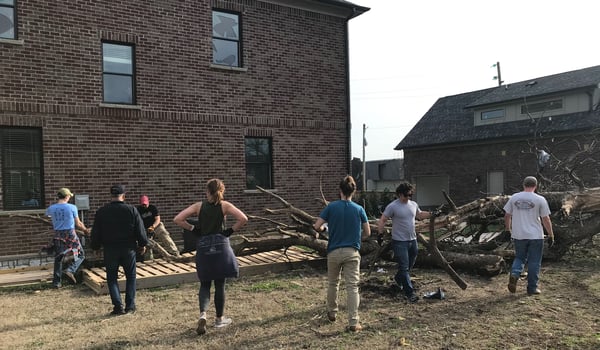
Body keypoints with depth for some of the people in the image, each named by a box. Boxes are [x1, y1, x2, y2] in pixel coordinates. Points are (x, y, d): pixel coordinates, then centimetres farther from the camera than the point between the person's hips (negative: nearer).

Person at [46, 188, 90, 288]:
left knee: (58, 258, 13)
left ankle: (56, 282, 14)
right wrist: (85, 230, 18)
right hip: (70, 234, -4)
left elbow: (47, 213, 28)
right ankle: (70, 270, -9)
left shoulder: (52, 208, 1)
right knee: (80, 255, 13)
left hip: (58, 235, 4)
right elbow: (78, 224, 1)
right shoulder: (72, 207, -7)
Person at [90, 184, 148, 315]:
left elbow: (95, 232, 4)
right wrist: (142, 244, 10)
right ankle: (130, 306, 11)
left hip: (110, 249, 0)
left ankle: (118, 306, 1)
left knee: (112, 278, 11)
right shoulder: (132, 210, -6)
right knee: (130, 276, 13)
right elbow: (140, 230, -3)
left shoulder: (101, 212, -2)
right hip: (128, 248, 0)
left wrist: (95, 247, 18)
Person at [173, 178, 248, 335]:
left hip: (203, 247, 1)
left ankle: (203, 314, -10)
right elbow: (243, 219, -12)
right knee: (220, 284, 9)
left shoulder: (198, 206, 2)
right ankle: (219, 319, 20)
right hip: (221, 246, -1)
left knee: (204, 284, 12)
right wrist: (231, 230, 0)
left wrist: (193, 229, 4)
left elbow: (177, 219, -4)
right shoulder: (225, 205, -1)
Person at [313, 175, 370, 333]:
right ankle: (353, 323, -2)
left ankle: (332, 312, 37)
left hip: (334, 252, 1)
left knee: (332, 283, 21)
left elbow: (317, 226, -7)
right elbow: (367, 232, 2)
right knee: (352, 287, 1)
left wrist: (324, 228, 15)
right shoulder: (359, 209, -3)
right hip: (352, 252, 0)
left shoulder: (331, 207, -5)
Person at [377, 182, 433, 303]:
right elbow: (382, 220, -10)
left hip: (412, 240, 7)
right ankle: (410, 293, -1)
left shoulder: (413, 204, 8)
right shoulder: (392, 206, -13)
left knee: (410, 265, 20)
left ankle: (398, 279, 46)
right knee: (404, 267, -5)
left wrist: (432, 214, 14)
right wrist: (380, 234, -16)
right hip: (400, 242, -7)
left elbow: (420, 215, 25)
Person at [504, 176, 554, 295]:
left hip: (518, 235, 3)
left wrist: (508, 229, 21)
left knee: (519, 257, 18)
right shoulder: (540, 199, -6)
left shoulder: (514, 197, 3)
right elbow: (546, 219, -4)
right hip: (535, 236, -2)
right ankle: (532, 287, 11)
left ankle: (514, 274, -8)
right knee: (534, 262, 7)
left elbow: (507, 216, 7)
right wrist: (551, 235, 5)